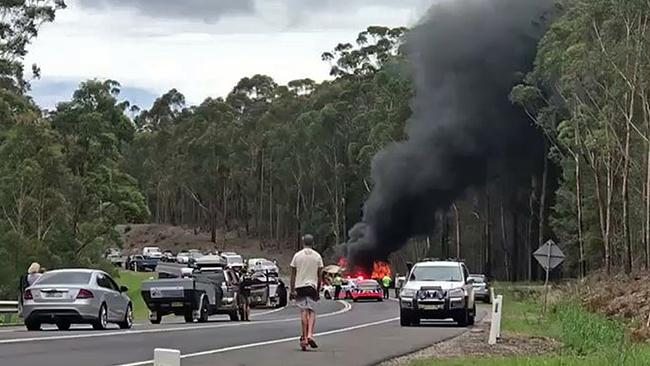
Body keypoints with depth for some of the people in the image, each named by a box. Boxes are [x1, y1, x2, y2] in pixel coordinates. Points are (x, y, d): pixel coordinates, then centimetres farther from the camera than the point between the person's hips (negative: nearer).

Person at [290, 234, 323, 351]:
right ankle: (310, 334, -15)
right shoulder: (317, 256, 4)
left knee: (303, 311, 1)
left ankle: (304, 337, -3)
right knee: (312, 311, 2)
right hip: (312, 286, 0)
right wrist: (318, 290, 13)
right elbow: (319, 275, 5)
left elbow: (293, 275, 1)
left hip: (300, 286, 0)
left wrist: (292, 290, 3)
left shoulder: (297, 255, 3)